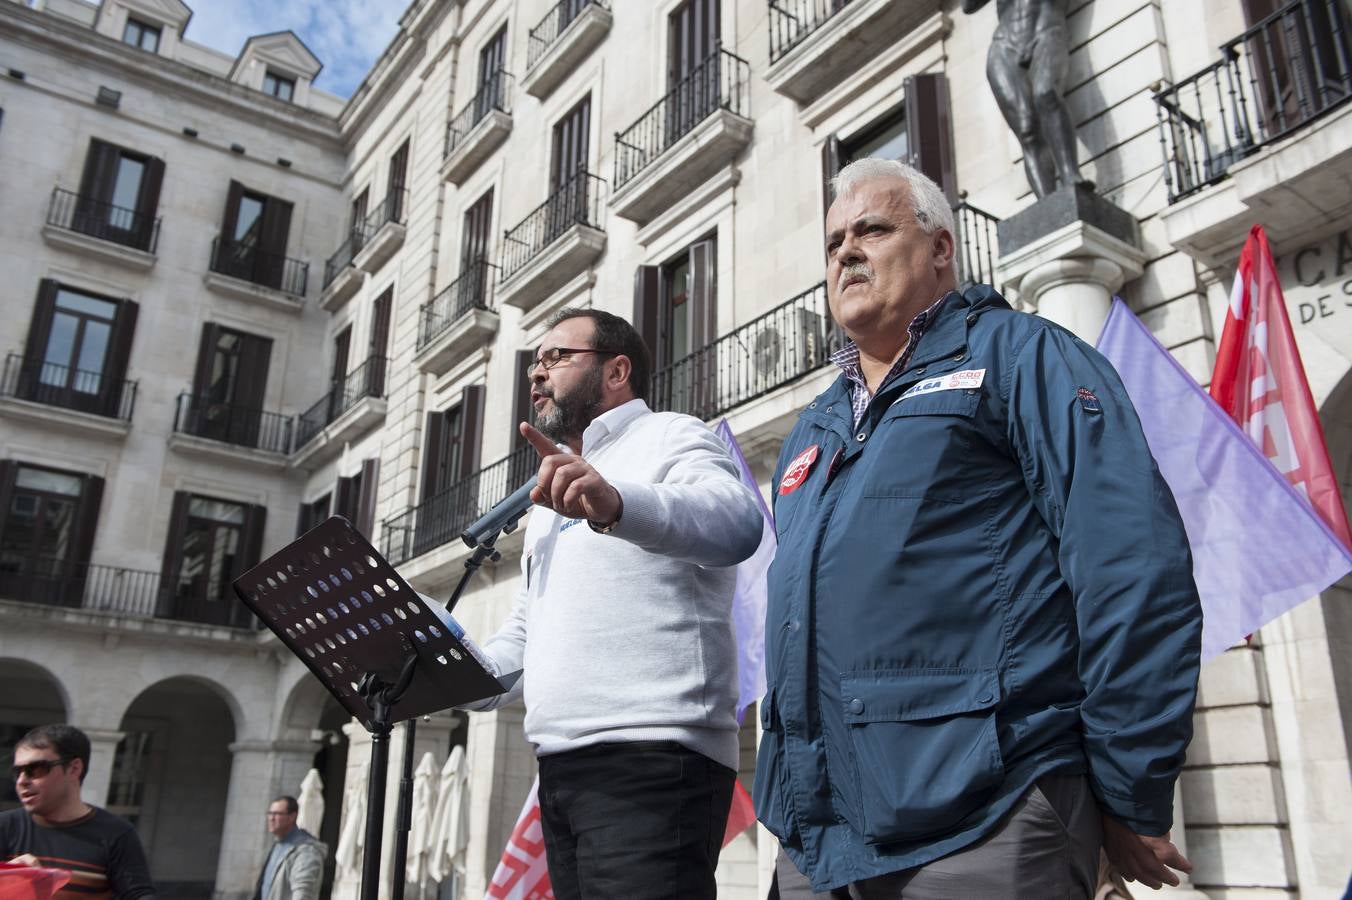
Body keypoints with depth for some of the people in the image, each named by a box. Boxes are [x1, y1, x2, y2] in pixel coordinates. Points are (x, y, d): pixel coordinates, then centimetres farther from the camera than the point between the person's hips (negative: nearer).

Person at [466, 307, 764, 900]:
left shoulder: (669, 439, 0)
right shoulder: (553, 493, 26)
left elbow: (733, 521, -22)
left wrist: (614, 504, -41)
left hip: (650, 760, -8)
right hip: (561, 765, 8)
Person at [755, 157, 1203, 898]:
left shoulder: (1018, 356, 0)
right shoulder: (809, 432, 21)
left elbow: (1135, 566, -10)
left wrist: (1134, 798, -12)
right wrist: (788, 799, 18)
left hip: (981, 824, -6)